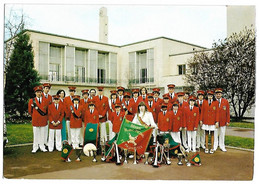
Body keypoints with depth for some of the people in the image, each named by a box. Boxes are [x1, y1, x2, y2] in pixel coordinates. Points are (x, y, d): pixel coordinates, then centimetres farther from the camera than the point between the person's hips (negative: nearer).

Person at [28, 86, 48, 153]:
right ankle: (35, 147, 14)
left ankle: (42, 147, 16)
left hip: (43, 120, 1)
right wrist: (34, 117, 9)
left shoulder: (45, 100, 3)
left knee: (42, 134, 8)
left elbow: (47, 110, 11)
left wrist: (45, 117, 7)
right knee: (36, 134, 5)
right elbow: (30, 111, 8)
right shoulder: (31, 101, -1)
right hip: (35, 120, -1)